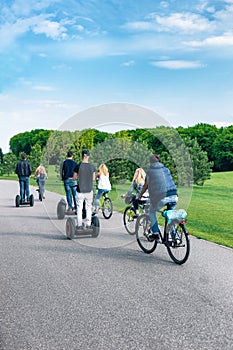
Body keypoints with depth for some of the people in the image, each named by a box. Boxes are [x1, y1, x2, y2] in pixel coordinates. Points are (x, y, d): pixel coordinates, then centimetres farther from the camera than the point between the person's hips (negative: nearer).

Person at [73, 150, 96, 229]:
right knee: (89, 208, 12)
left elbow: (74, 178, -2)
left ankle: (79, 225, 7)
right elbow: (93, 178, 5)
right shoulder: (92, 166, -2)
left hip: (80, 190, -2)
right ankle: (88, 225, 13)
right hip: (89, 190, 2)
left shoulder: (78, 166, -9)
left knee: (79, 208, 6)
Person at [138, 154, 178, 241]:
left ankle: (155, 233, 13)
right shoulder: (166, 169, 19)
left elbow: (145, 186, 12)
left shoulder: (150, 171, 7)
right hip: (174, 196, 4)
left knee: (151, 212, 21)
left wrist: (139, 197, 25)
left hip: (162, 197, -4)